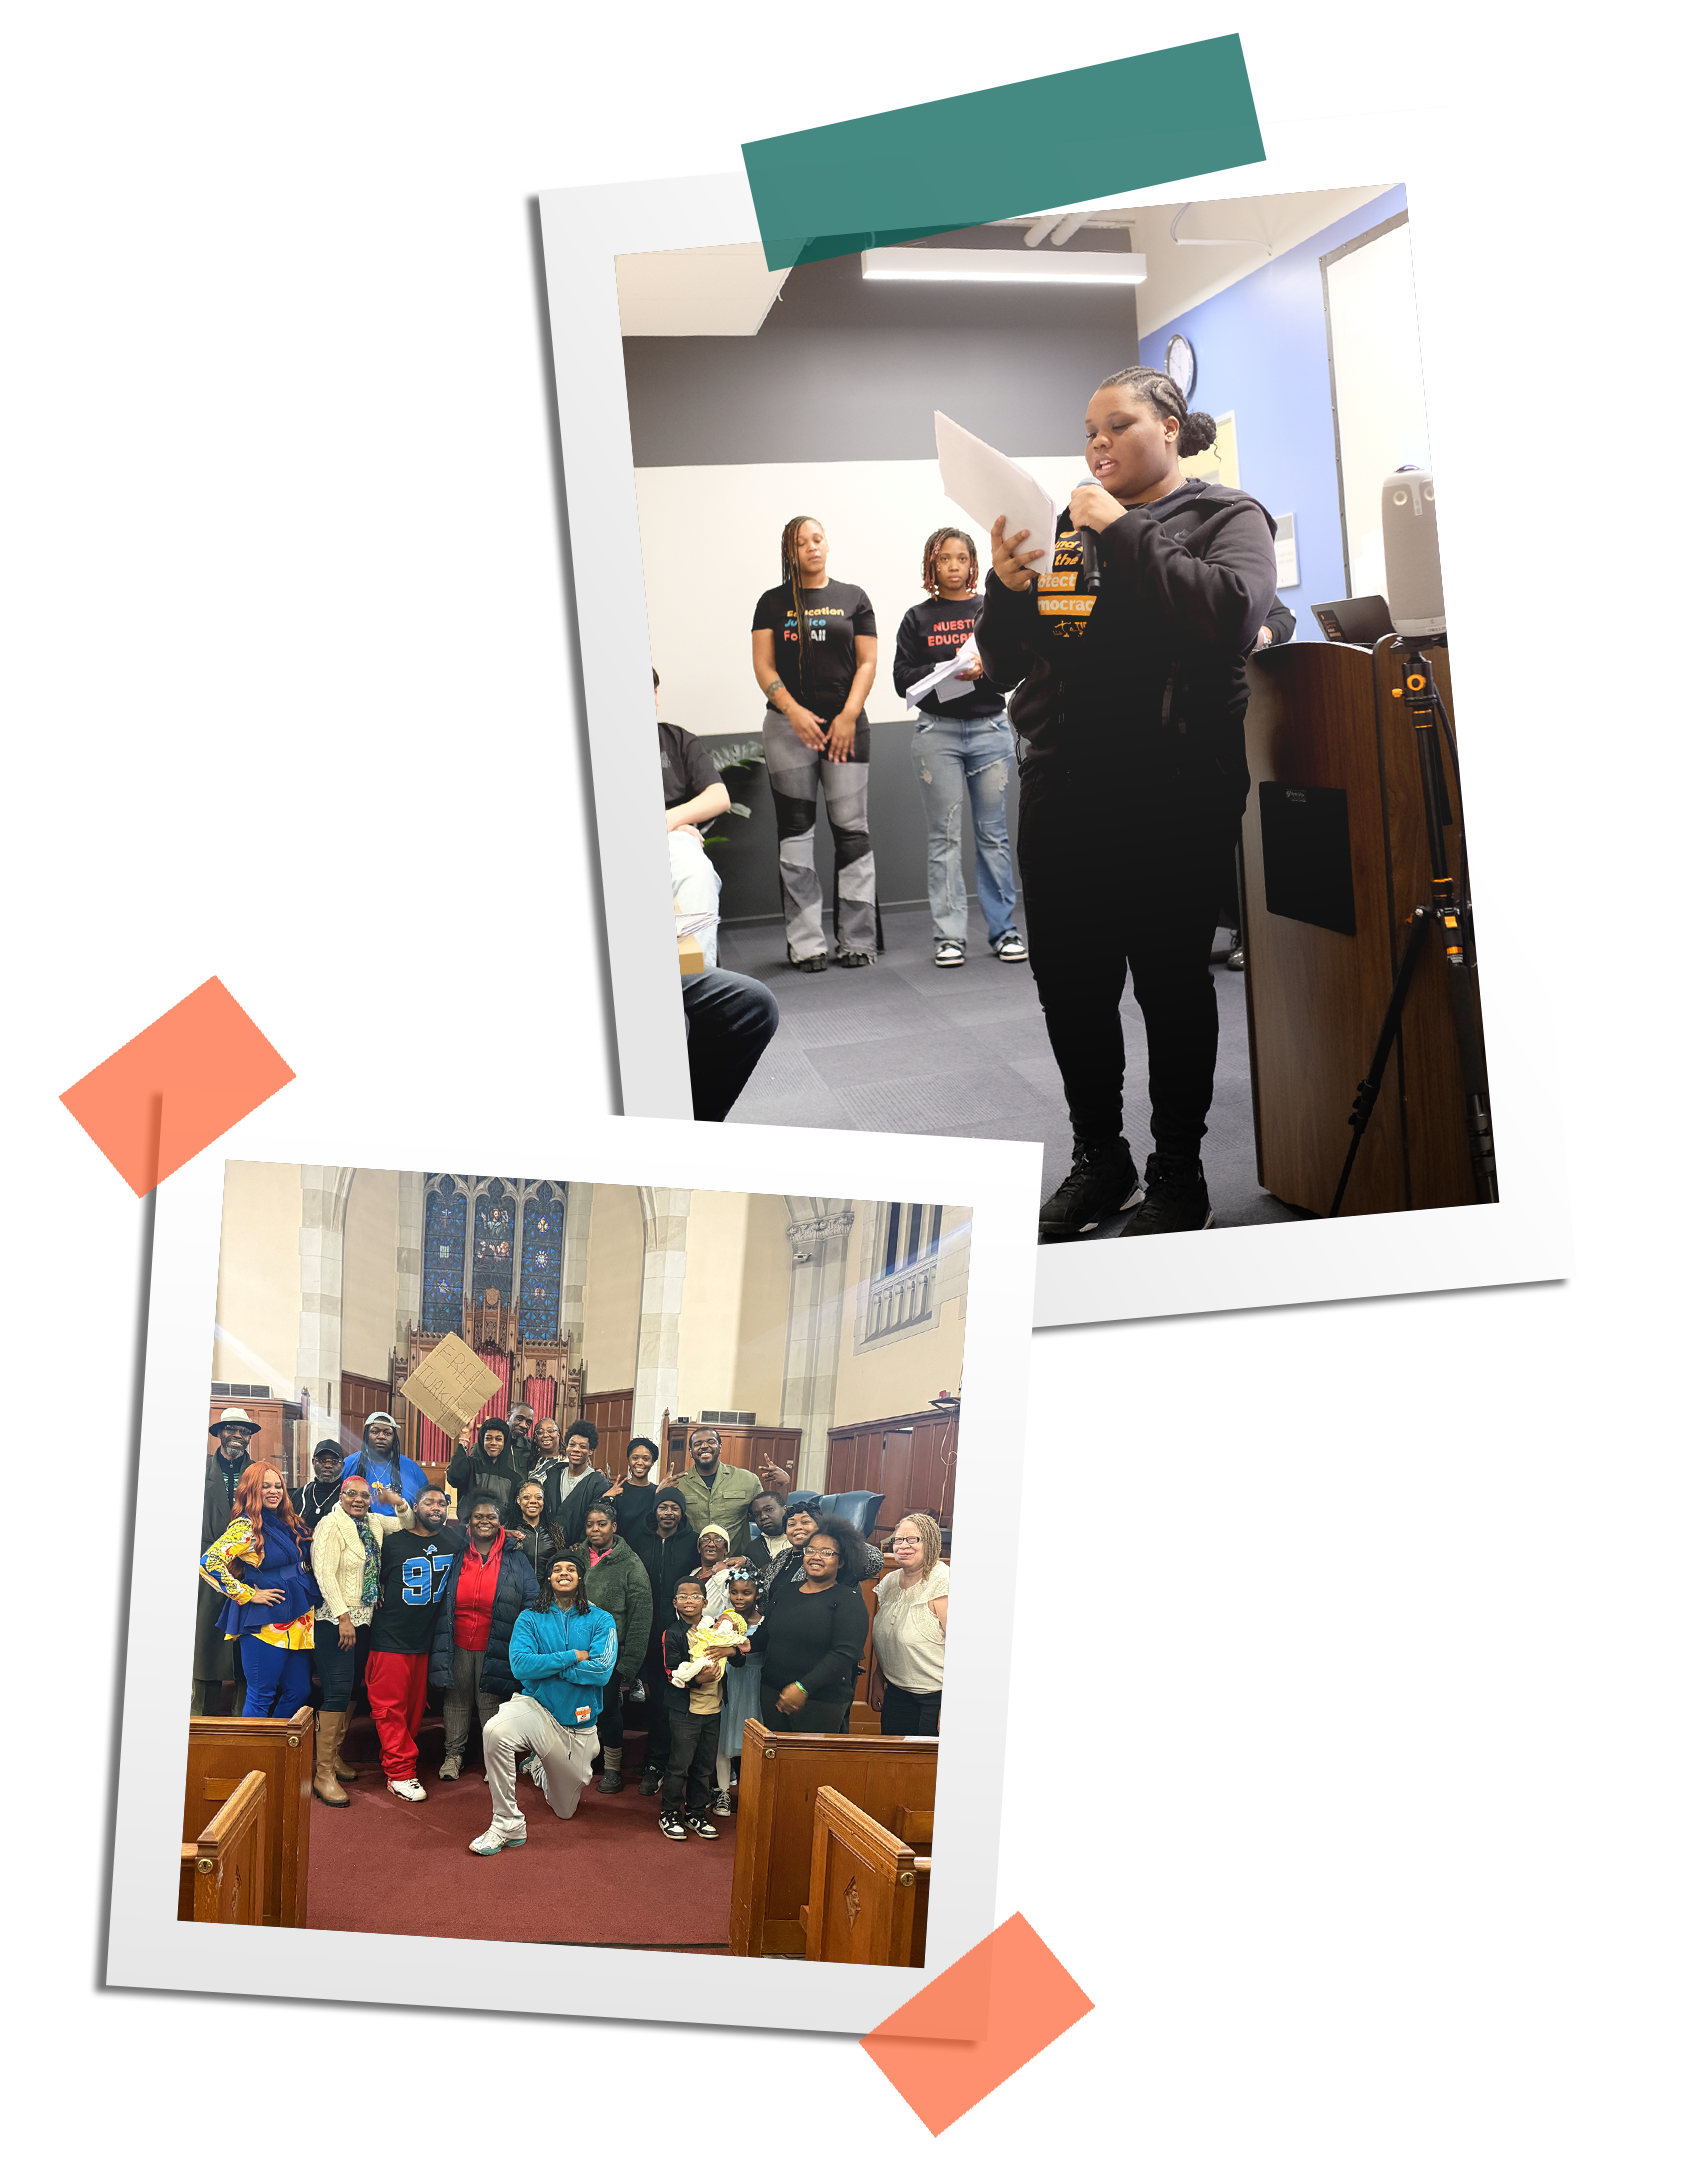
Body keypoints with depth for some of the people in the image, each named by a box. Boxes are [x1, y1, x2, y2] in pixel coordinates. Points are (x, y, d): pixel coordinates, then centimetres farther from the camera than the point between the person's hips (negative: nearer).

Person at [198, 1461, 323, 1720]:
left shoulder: (289, 1522, 11)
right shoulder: (246, 1526, -11)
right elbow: (209, 1562, -22)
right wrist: (247, 1595, -15)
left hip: (298, 1619, 7)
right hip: (265, 1622, -7)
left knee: (299, 1692, 10)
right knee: (261, 1697, -2)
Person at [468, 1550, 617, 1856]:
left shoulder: (599, 1620, -2)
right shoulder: (530, 1619, 0)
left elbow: (601, 1671, -16)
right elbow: (520, 1665, -15)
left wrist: (546, 1665, -14)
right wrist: (573, 1656, -17)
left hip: (579, 1721, 2)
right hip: (537, 1707, -2)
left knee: (565, 1809, 15)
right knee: (496, 1730, -38)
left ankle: (539, 1765, 49)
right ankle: (507, 1824, -24)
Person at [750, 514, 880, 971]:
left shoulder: (852, 598, 10)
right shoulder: (773, 603, 9)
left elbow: (867, 662, 6)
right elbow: (763, 666, 3)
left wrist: (848, 717, -6)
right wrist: (794, 711, -11)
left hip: (845, 725, 0)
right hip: (788, 727, 0)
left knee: (851, 830, -4)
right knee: (795, 831, -1)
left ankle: (857, 941, 0)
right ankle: (805, 944, 1)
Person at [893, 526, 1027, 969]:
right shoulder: (917, 618, 8)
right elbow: (904, 679, 1)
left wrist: (986, 665, -15)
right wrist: (949, 671, -14)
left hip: (990, 729, 1)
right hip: (938, 732, -1)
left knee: (993, 832, 2)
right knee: (944, 836, -2)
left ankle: (1003, 929, 7)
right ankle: (949, 936, 1)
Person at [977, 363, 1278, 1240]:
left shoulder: (1224, 517, 5)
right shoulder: (1066, 527, 17)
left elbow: (1232, 616, -17)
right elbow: (1004, 664, 17)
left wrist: (1125, 534, -14)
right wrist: (1007, 592, -3)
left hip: (1169, 793, -5)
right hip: (1062, 791, 5)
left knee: (1170, 978, 0)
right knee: (1066, 979, 6)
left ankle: (1178, 1176, 13)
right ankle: (1099, 1160, 22)